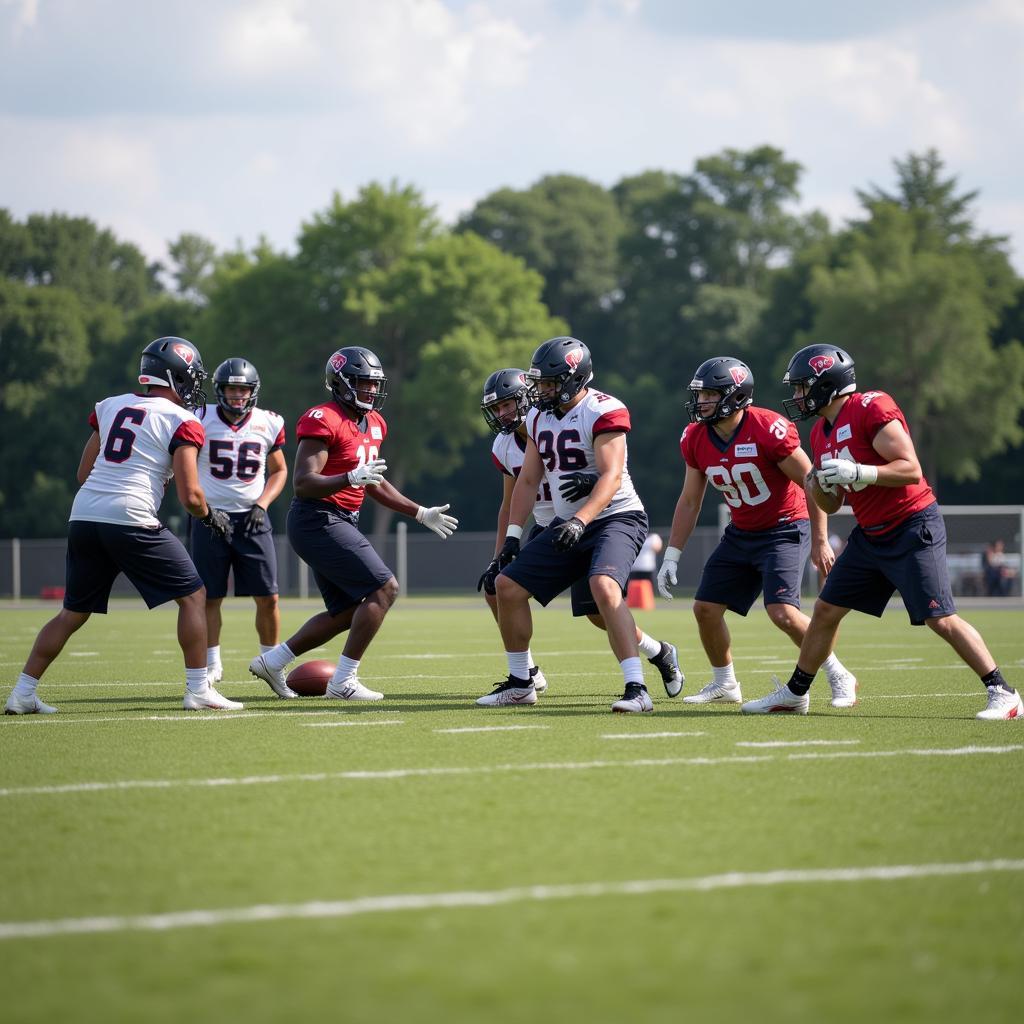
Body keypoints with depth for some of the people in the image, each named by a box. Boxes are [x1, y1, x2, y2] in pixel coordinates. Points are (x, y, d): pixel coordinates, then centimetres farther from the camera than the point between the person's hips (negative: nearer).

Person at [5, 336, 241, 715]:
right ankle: (199, 690, 2)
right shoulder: (182, 422, 1)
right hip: (130, 518, -6)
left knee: (72, 613, 17)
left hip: (84, 514, 6)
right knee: (192, 596, 7)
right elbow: (190, 495, -5)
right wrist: (211, 517, 15)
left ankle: (22, 693, 13)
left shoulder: (110, 406, 18)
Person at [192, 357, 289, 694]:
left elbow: (279, 471, 13)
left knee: (268, 598, -2)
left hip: (252, 520, 1)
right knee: (209, 597, 2)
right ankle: (211, 665, 16)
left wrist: (262, 504, -1)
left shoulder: (268, 424, 2)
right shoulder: (201, 421, -4)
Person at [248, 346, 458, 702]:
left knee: (346, 613, 14)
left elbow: (374, 484, 25)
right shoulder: (324, 421, -16)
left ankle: (272, 661, 24)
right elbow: (302, 484, -23)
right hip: (318, 521, -10)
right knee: (384, 588, -14)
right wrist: (352, 478, -36)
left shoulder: (373, 424, 13)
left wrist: (421, 513, 23)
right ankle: (343, 682, -11)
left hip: (341, 522, 10)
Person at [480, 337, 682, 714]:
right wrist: (512, 536, 5)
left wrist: (580, 521, -39)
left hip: (616, 517, -8)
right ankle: (519, 684, 20)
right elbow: (528, 481, 13)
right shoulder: (540, 417, 7)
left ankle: (637, 689, -33)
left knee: (603, 587, -33)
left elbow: (611, 477, -27)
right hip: (569, 524, 8)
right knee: (507, 586, 5)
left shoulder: (603, 412, -17)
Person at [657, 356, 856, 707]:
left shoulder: (768, 430, -24)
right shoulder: (696, 439, -3)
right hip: (741, 534, 7)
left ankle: (840, 678, -4)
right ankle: (724, 684, 25)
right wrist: (671, 556, 6)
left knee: (782, 612, -21)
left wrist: (820, 542, -16)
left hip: (785, 529, -7)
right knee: (705, 608, 4)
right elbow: (689, 501, 9)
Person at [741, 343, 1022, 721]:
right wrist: (817, 484, -5)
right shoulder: (822, 433, 10)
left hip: (913, 528, -9)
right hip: (871, 534, 9)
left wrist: (856, 472, -28)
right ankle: (795, 693, 23)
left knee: (941, 619, -13)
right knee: (826, 610, 10)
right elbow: (832, 504, 17)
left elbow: (911, 470, -22)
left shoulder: (871, 410, -17)